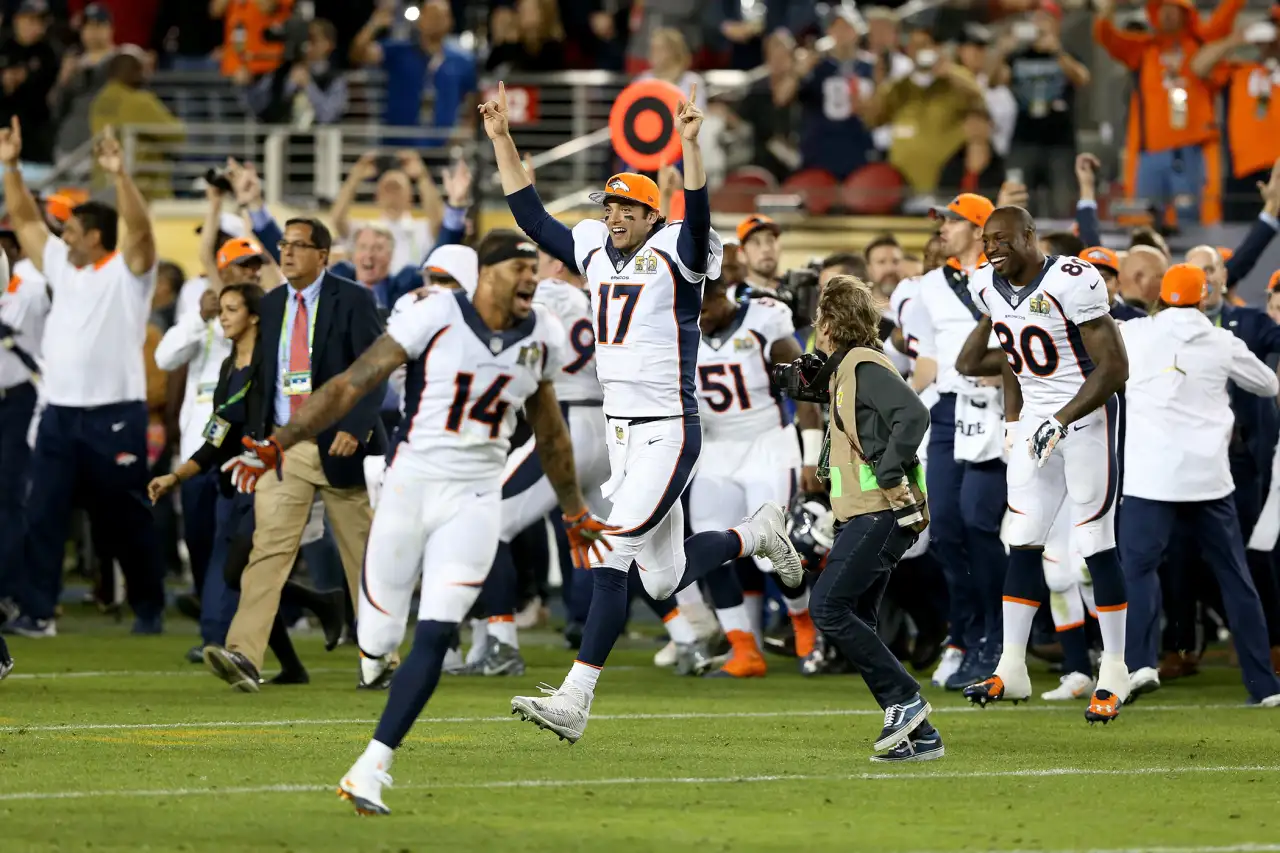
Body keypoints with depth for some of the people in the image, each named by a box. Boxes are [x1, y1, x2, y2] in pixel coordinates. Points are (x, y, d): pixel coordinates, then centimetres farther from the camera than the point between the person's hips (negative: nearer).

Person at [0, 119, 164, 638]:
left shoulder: (127, 270, -4)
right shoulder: (61, 265, 15)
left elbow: (140, 227, -21)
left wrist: (119, 175, -31)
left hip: (115, 415, -6)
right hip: (60, 413, 6)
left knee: (125, 518, 4)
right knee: (43, 515, -2)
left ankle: (149, 609, 17)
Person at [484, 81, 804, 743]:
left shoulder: (673, 258, -8)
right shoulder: (595, 253, 11)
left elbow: (697, 218, -28)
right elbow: (531, 215, 15)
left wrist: (689, 145, -40)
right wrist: (500, 139, 9)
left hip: (667, 433, -8)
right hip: (619, 433, 8)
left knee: (611, 556, -16)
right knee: (664, 580, 13)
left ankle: (574, 700, -12)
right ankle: (756, 534, 38)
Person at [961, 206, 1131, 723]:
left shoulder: (1071, 284, -21)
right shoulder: (988, 287, 3)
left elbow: (1114, 368, -20)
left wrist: (1060, 422, -23)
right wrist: (1012, 419, 13)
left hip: (1086, 418, -7)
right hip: (1034, 421, 7)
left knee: (1096, 547, -4)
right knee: (1023, 544, 4)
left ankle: (1114, 674, 3)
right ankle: (1011, 669, 6)